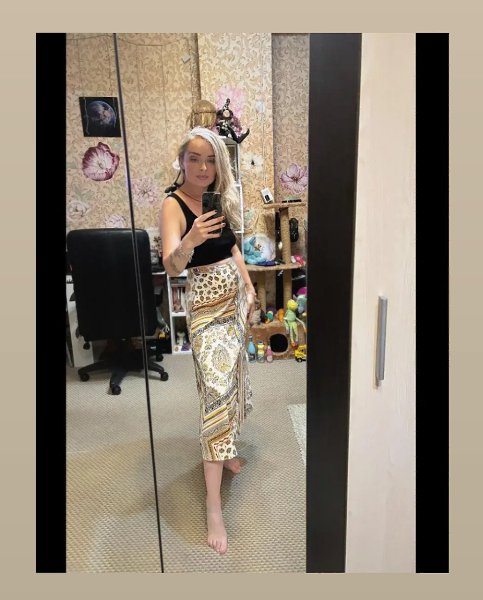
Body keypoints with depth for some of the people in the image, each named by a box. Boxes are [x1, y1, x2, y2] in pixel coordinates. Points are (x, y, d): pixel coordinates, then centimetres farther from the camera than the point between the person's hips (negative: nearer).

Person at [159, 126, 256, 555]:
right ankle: (214, 505, -3)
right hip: (205, 302, -7)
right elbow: (171, 266, -27)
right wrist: (191, 240, -45)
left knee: (233, 376, 16)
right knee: (216, 389, -11)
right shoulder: (173, 205, -14)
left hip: (234, 295, 8)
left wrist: (249, 287, 11)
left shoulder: (220, 198, 7)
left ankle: (224, 448, 39)